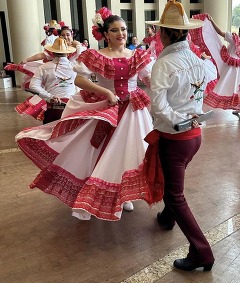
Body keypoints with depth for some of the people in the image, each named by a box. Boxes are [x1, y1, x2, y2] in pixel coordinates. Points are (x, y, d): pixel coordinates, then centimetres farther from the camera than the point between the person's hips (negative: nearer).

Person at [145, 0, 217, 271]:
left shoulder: (164, 64, -19)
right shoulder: (201, 61, 0)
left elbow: (158, 106, -28)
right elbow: (213, 72, 25)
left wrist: (178, 121, -15)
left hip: (174, 137, -7)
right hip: (195, 134, 7)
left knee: (176, 196, 5)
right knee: (172, 180, 30)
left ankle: (202, 252, 7)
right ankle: (167, 217, 53)